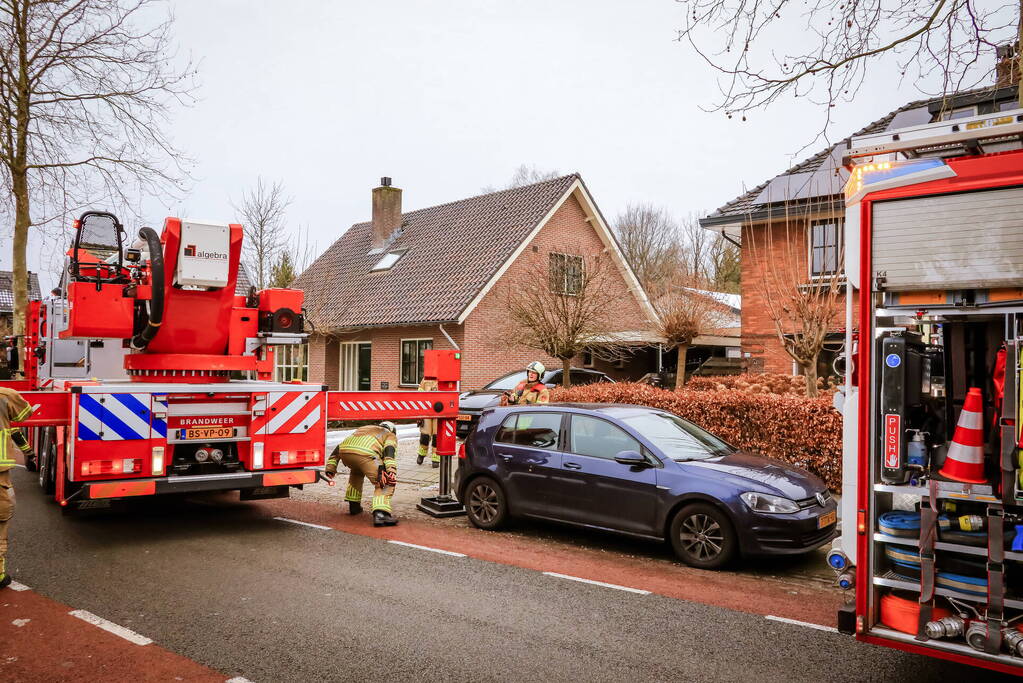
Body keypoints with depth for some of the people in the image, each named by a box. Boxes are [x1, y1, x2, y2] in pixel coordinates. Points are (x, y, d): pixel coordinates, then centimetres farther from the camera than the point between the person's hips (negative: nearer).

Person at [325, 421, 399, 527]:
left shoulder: (362, 429, 43)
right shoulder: (390, 435, 28)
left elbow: (339, 446, 35)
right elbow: (389, 450, 4)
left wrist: (331, 467, 32)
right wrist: (391, 470, -10)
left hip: (344, 451, 6)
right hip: (365, 452, -6)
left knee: (357, 472, 36)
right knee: (385, 484, 2)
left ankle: (354, 505, 38)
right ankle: (380, 513, -18)